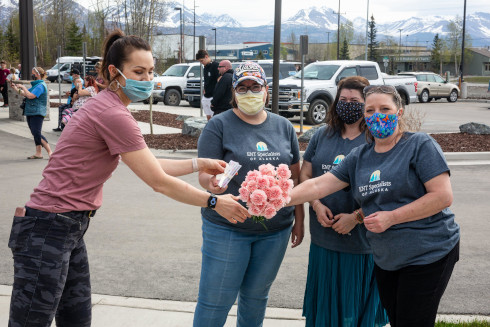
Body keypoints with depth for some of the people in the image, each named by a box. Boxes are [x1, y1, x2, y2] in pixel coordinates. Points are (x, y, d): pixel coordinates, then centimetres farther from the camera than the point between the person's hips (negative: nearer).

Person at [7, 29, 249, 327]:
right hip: (49, 231, -10)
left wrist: (199, 164, 15)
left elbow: (150, 165, 18)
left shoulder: (105, 107, 12)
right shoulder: (114, 115, -19)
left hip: (69, 230, 10)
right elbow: (159, 182, -14)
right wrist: (214, 202, -4)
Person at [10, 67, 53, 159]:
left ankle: (50, 151, -12)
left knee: (37, 133, -15)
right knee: (35, 134, 9)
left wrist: (23, 87, -10)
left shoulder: (41, 85, -13)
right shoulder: (35, 84, 19)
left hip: (37, 113, -10)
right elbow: (25, 94, 22)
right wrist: (16, 88, 16)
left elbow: (30, 96, -21)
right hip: (30, 112, 10)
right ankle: (38, 153, 12)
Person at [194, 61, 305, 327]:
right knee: (215, 301, 1)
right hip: (226, 227, -3)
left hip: (276, 229, 4)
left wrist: (299, 220, 9)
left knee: (256, 296, 15)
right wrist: (213, 182, -32)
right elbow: (205, 174, -9)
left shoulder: (284, 126, 8)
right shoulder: (219, 125, -4)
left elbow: (295, 176, 12)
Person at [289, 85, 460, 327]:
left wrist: (391, 217, -16)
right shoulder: (359, 157, 10)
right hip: (385, 259, 6)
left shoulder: (420, 145, -7)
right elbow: (319, 185, 3)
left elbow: (443, 196, -14)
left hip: (427, 255, -6)